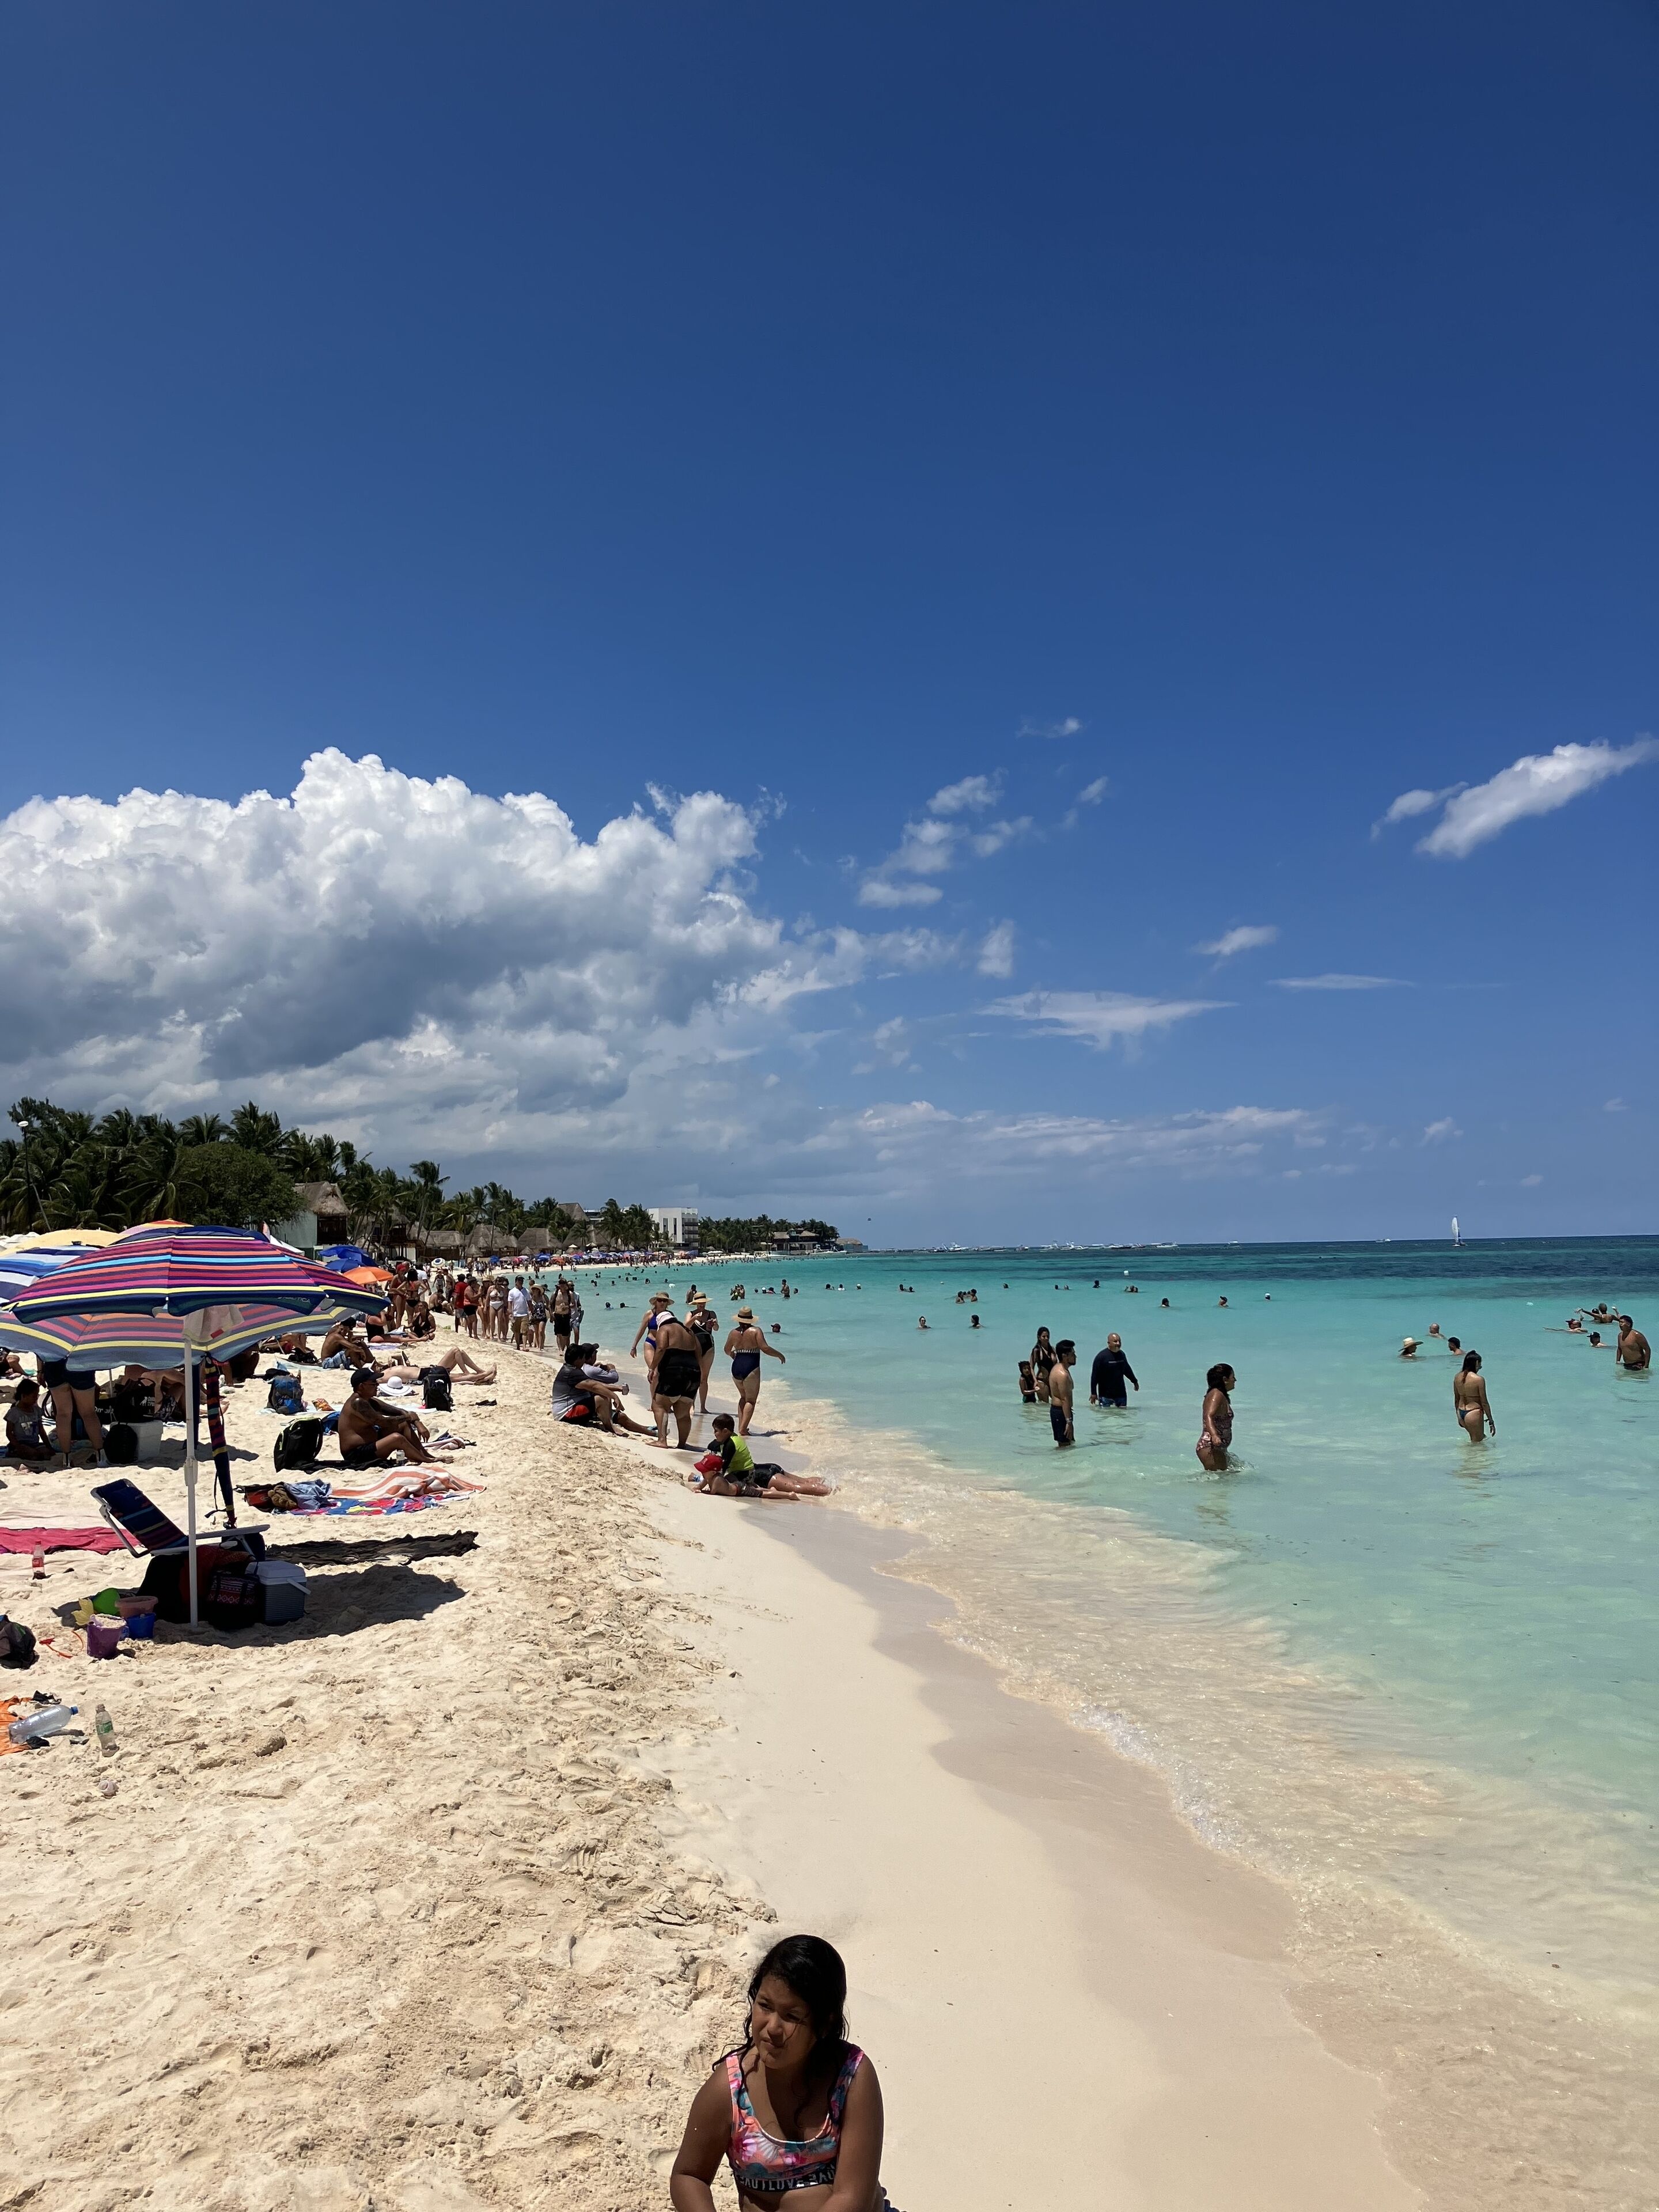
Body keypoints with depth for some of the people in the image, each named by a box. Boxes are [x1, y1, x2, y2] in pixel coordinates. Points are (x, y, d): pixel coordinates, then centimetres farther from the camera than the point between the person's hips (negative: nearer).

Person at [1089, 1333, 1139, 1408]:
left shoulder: (1122, 1354, 7)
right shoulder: (1102, 1356, -13)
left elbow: (1127, 1369, 26)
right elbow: (1095, 1376, -12)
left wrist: (1135, 1381, 37)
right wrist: (1093, 1393, -14)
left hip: (1121, 1393, 6)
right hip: (1106, 1394, -6)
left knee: (1124, 1411, 8)